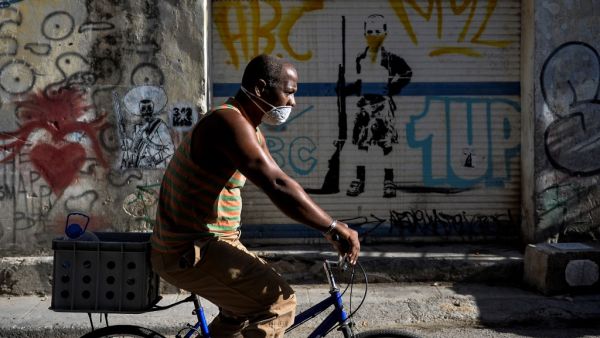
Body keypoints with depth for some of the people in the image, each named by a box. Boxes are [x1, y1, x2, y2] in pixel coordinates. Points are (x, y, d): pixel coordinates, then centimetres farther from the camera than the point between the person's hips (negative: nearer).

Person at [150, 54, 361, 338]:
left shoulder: (250, 130, 12)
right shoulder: (229, 122, -21)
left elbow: (277, 184, 14)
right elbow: (278, 186, -30)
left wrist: (328, 227, 3)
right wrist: (333, 228, -25)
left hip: (195, 242, 11)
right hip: (189, 253, -11)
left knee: (244, 307, 27)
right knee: (278, 302, -17)